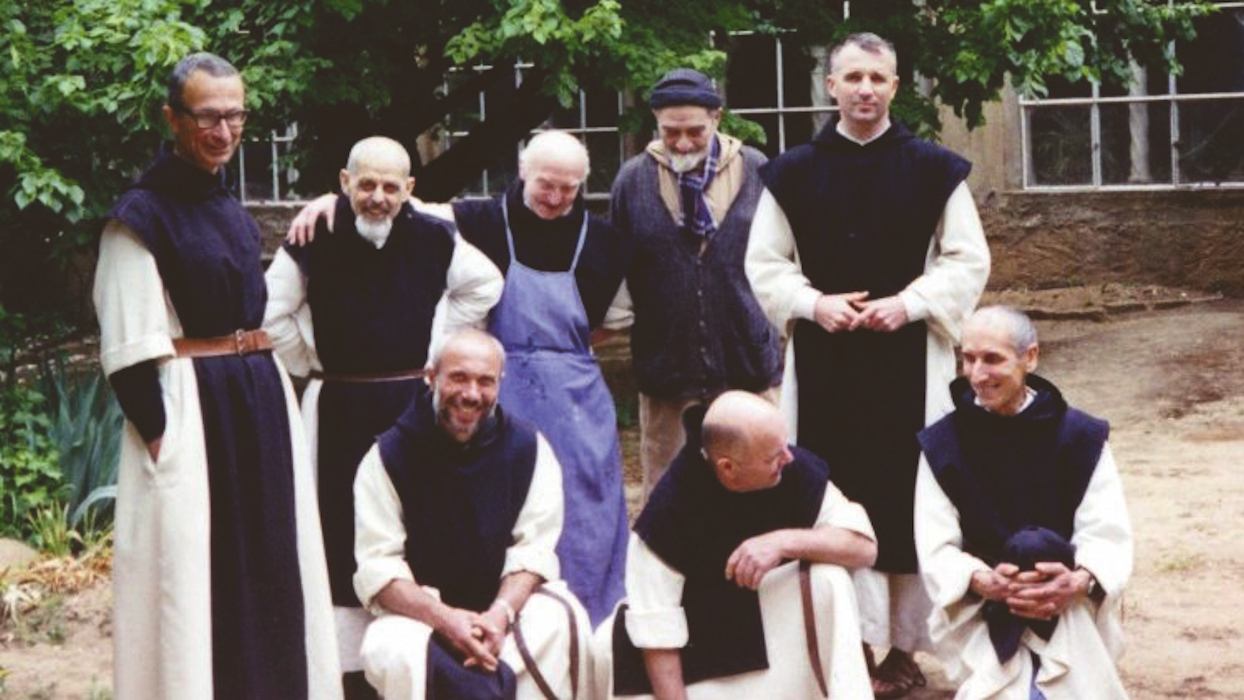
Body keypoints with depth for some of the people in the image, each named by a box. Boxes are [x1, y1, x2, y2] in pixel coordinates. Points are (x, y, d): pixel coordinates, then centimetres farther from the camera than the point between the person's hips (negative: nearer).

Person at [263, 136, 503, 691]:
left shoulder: (433, 238, -3)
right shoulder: (314, 242, -8)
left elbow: (485, 285, 11)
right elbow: (270, 313, -2)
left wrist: (434, 342, 8)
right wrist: (311, 361, 1)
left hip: (414, 403, 2)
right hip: (339, 410, -1)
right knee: (345, 532, 1)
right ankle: (350, 658, 7)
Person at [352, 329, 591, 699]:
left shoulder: (528, 447, 0)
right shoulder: (388, 456, -6)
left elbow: (534, 548, -5)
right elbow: (377, 566, -11)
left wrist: (501, 613, -25)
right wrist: (443, 618, -27)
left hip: (506, 601, 2)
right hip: (418, 611, -1)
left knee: (562, 622, -29)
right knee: (392, 652, -34)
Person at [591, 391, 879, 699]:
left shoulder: (798, 471, -23)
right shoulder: (669, 507, -29)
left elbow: (864, 545, -22)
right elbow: (656, 622, -28)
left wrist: (785, 541, -38)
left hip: (777, 612, 1)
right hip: (701, 621, -1)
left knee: (828, 581, -30)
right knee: (607, 650, -26)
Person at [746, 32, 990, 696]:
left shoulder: (933, 168, 0)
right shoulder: (793, 172, 3)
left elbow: (968, 260, 2)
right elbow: (764, 265, 7)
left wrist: (907, 303, -13)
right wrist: (813, 303, -10)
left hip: (908, 354, -1)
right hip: (822, 357, 1)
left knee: (907, 494, 2)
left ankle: (903, 646, 10)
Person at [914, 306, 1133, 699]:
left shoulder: (1080, 436, 0)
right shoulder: (942, 445, 1)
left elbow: (1108, 534, -6)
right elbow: (936, 551, -5)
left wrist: (1079, 581, -29)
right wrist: (985, 582, -27)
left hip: (1072, 609, 1)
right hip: (978, 612, -1)